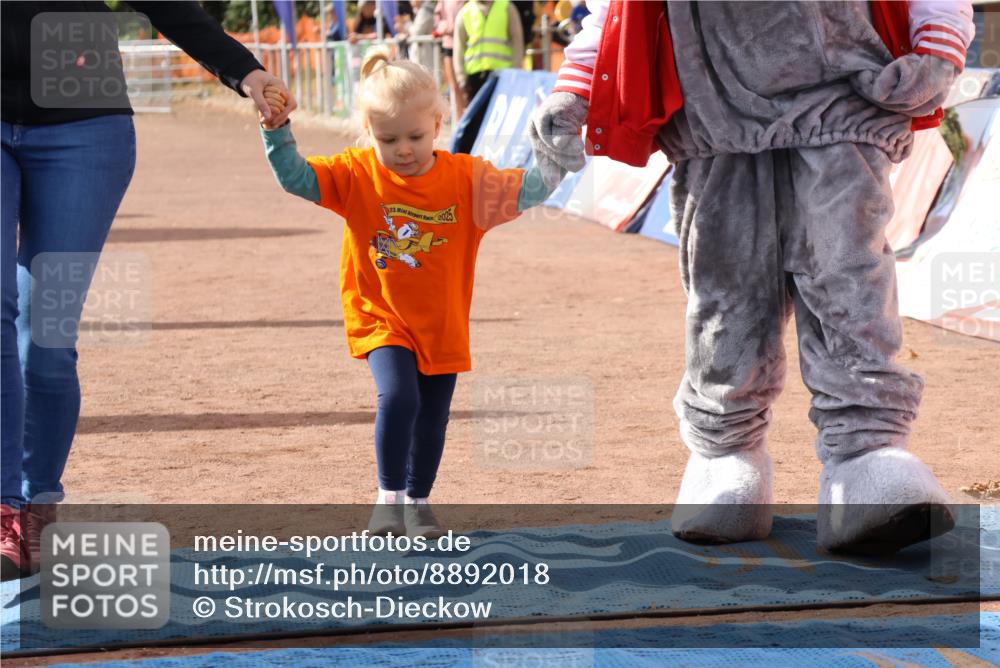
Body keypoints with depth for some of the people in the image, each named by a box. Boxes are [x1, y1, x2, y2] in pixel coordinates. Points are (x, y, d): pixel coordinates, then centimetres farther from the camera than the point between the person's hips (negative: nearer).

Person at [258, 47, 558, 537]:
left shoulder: (465, 178, -8)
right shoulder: (356, 175, -9)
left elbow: (524, 191, -12)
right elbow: (295, 177, -14)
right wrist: (276, 130, -28)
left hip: (443, 326, 2)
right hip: (382, 321, -2)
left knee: (432, 417, 12)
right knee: (398, 395, -22)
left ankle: (418, 501, 33)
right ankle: (389, 498, -6)